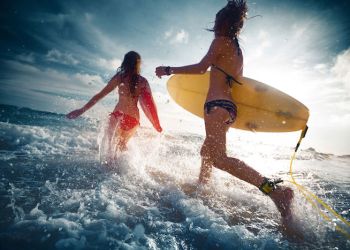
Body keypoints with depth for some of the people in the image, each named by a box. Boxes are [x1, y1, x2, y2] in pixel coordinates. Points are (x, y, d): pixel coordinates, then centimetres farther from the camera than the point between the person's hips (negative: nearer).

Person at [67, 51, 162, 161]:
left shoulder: (120, 77, -1)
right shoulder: (143, 81, 4)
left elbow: (100, 95, -2)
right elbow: (150, 103, 1)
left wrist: (82, 110, 4)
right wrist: (158, 126, 9)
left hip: (118, 116, -3)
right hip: (134, 119, 4)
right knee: (121, 145, 27)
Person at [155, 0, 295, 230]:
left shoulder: (221, 41, -2)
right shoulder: (238, 51, 23)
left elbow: (201, 68, -12)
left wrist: (169, 70, -5)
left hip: (217, 105, -10)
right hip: (230, 107, 10)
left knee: (218, 158, -18)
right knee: (207, 150, 19)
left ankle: (275, 190, -24)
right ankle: (202, 187, 31)